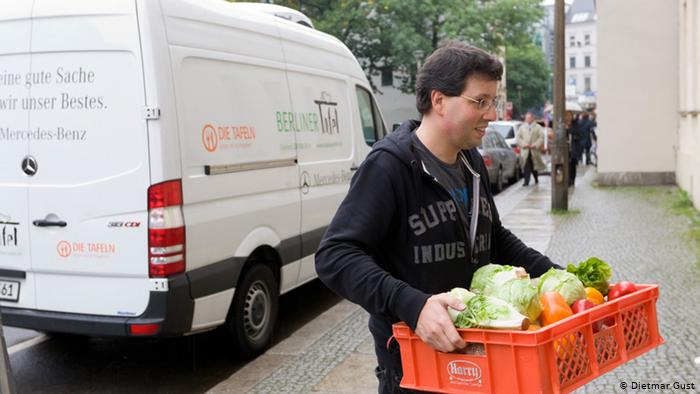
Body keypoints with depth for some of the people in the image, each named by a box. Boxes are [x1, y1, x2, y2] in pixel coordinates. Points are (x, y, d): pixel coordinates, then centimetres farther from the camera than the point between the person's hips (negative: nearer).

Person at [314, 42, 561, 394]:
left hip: (473, 345, 8)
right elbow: (335, 257, -27)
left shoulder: (472, 163, 7)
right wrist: (412, 305, -38)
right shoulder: (390, 165, -19)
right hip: (412, 355, -7)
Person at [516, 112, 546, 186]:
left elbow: (541, 137, 0)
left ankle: (536, 179, 27)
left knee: (535, 166, 8)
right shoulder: (521, 127, 13)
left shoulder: (538, 127, 8)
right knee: (526, 166, -10)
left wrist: (535, 145, -12)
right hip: (525, 150, 0)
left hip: (535, 150, 0)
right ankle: (526, 181, -10)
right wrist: (524, 144, -9)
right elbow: (518, 138, 7)